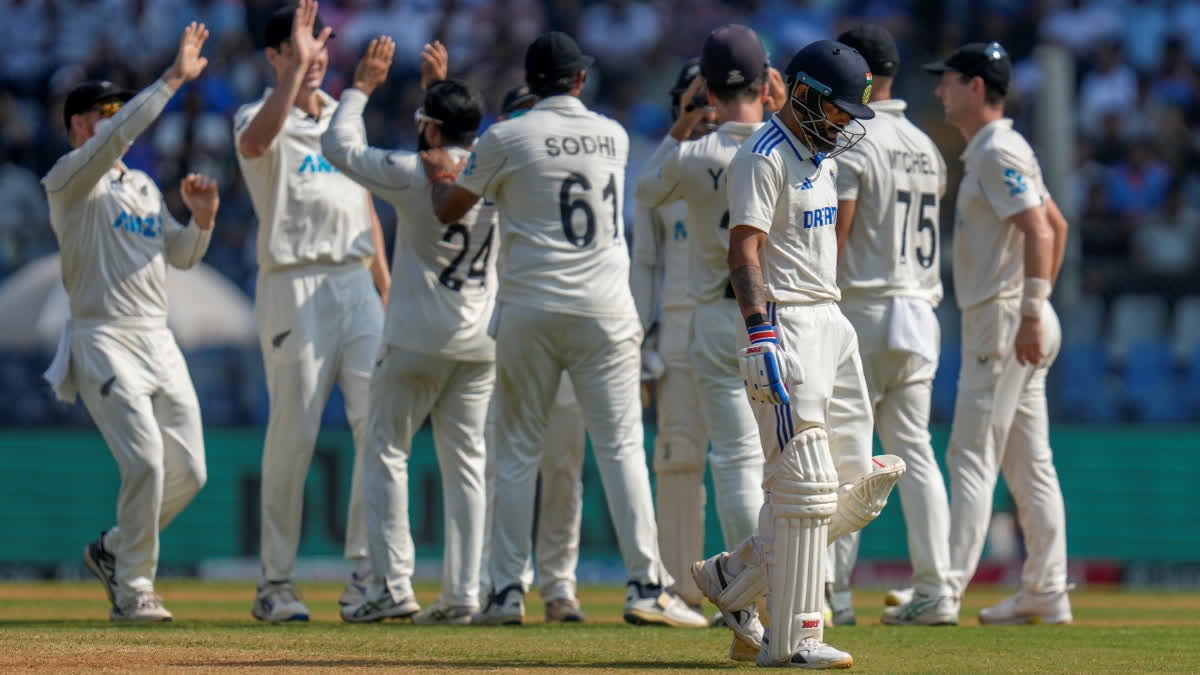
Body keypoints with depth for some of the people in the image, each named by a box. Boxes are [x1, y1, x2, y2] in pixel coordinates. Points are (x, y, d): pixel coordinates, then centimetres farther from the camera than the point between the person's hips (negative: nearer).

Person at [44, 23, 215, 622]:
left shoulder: (143, 186, 20)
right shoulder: (71, 180, -5)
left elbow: (181, 255, 22)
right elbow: (117, 136, -23)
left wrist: (201, 220, 1)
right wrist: (174, 78, -25)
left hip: (158, 340, 8)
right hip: (105, 341, -8)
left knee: (188, 471, 4)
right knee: (146, 462, -19)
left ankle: (113, 550, 25)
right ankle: (132, 590, -6)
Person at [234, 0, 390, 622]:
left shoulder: (344, 117, 18)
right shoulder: (259, 117, -2)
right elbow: (256, 141, -28)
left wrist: (386, 288, 15)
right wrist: (297, 67, -33)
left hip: (355, 283, 5)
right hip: (293, 286, -5)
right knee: (292, 436, -6)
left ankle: (366, 573, 2)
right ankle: (276, 582, 2)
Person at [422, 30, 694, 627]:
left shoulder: (505, 139, -3)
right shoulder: (614, 137, 8)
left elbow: (448, 210, 8)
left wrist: (440, 174, 31)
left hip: (529, 309, -1)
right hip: (604, 307, 1)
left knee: (517, 450, 7)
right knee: (621, 444, 0)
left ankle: (507, 589, 5)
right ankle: (646, 584, -8)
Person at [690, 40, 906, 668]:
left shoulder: (819, 156, 18)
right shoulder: (762, 159, -12)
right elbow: (744, 252, -21)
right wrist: (760, 332, -32)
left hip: (831, 323, 9)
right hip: (784, 324, -9)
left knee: (858, 486, 6)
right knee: (804, 487, -10)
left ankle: (734, 574, 17)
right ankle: (791, 638, -6)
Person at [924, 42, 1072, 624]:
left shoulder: (998, 153, -13)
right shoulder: (992, 151, 18)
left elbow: (1040, 231, -23)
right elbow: (1058, 224, 25)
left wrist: (1031, 313, -27)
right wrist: (1034, 306, 21)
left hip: (1002, 320, -10)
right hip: (1002, 321, 10)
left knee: (971, 456, -11)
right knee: (1029, 463, 10)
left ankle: (947, 589, -14)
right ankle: (1046, 592, 11)